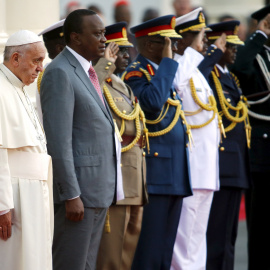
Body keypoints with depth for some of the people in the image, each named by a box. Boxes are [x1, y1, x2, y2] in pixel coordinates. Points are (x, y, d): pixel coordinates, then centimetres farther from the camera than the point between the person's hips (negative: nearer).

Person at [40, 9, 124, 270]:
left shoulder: (87, 72, 17)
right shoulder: (59, 73, -14)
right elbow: (59, 140, -19)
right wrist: (71, 195, -22)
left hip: (100, 190, 10)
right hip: (78, 190, -10)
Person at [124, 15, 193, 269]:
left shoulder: (163, 72, 19)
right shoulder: (136, 73, -9)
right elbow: (153, 102, -29)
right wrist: (167, 62, -20)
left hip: (176, 174, 9)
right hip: (155, 171, -9)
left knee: (166, 246, 11)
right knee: (150, 248, -7)